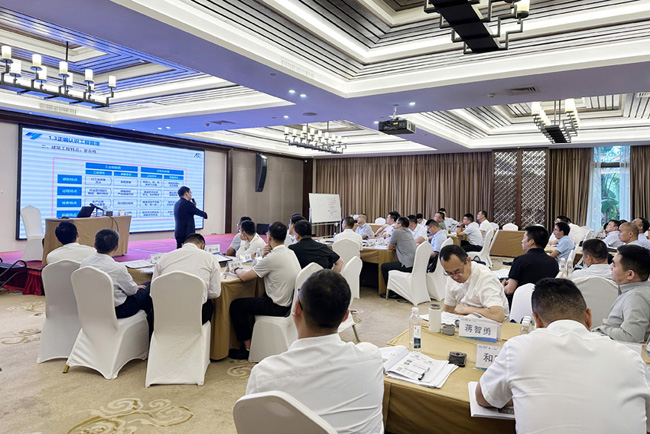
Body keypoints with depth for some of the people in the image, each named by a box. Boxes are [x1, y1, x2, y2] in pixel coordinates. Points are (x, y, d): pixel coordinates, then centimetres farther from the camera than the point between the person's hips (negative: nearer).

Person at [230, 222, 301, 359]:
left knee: (236, 306, 1)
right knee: (258, 298, 31)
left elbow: (244, 276, -16)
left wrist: (237, 270, 5)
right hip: (290, 301, 9)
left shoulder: (272, 257, -22)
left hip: (278, 307, -9)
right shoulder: (290, 253, 5)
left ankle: (248, 348, 7)